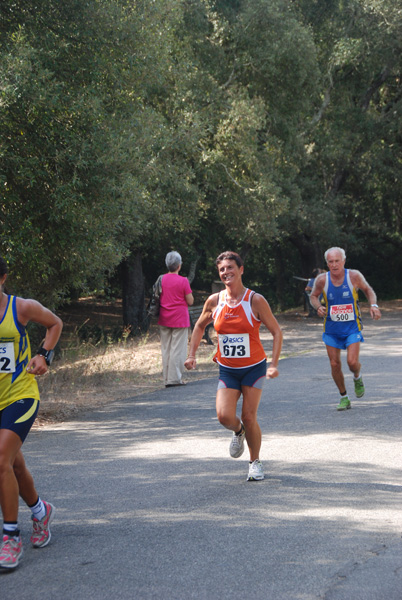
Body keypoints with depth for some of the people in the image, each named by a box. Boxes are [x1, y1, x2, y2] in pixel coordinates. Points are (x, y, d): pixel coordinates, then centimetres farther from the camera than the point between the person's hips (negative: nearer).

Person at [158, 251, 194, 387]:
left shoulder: (161, 279, 2)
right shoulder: (183, 281, -11)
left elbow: (157, 298, 11)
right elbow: (190, 301, -8)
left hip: (164, 319, 5)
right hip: (179, 319, -5)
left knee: (165, 349, 9)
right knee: (178, 349, -1)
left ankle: (167, 379, 11)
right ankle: (174, 378, -2)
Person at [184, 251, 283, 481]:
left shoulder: (255, 300, -11)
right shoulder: (214, 302, -2)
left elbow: (277, 331, -6)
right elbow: (200, 326, 16)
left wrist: (274, 365, -15)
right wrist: (192, 355, 7)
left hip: (254, 367, -2)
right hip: (227, 370, 2)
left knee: (249, 417, -5)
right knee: (224, 416, -14)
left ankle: (255, 462, 18)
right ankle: (238, 431, 23)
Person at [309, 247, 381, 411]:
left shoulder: (354, 276, -13)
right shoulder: (322, 280, -11)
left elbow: (368, 290, 5)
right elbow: (313, 296, 7)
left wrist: (373, 305, -12)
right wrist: (318, 307, -14)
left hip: (352, 327, -2)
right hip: (332, 329, 2)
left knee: (352, 362, -15)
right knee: (335, 364, 2)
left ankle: (357, 378, 22)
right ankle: (343, 396, 22)